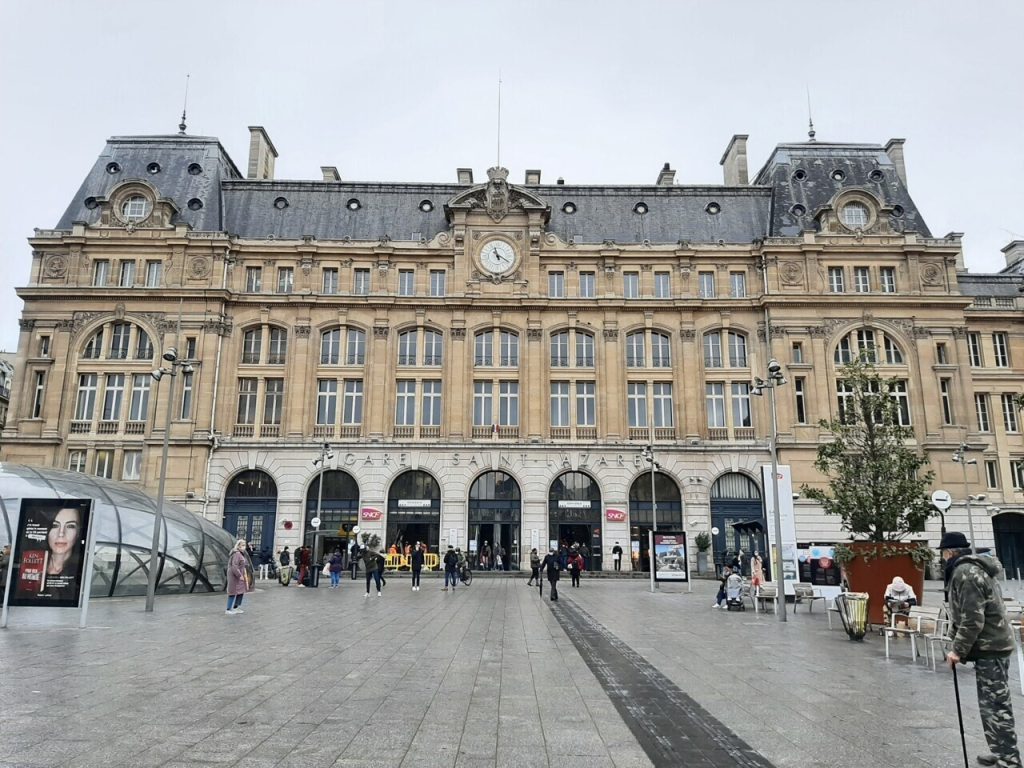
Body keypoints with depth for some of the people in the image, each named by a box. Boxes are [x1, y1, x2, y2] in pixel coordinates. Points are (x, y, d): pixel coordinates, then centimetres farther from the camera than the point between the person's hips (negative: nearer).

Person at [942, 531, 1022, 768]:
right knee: (994, 704, 17)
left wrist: (958, 649, -16)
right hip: (994, 643, 10)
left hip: (989, 647, -10)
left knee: (995, 706, -8)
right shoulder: (975, 567, 14)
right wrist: (961, 645, 18)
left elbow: (972, 619, -22)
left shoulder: (965, 572, -18)